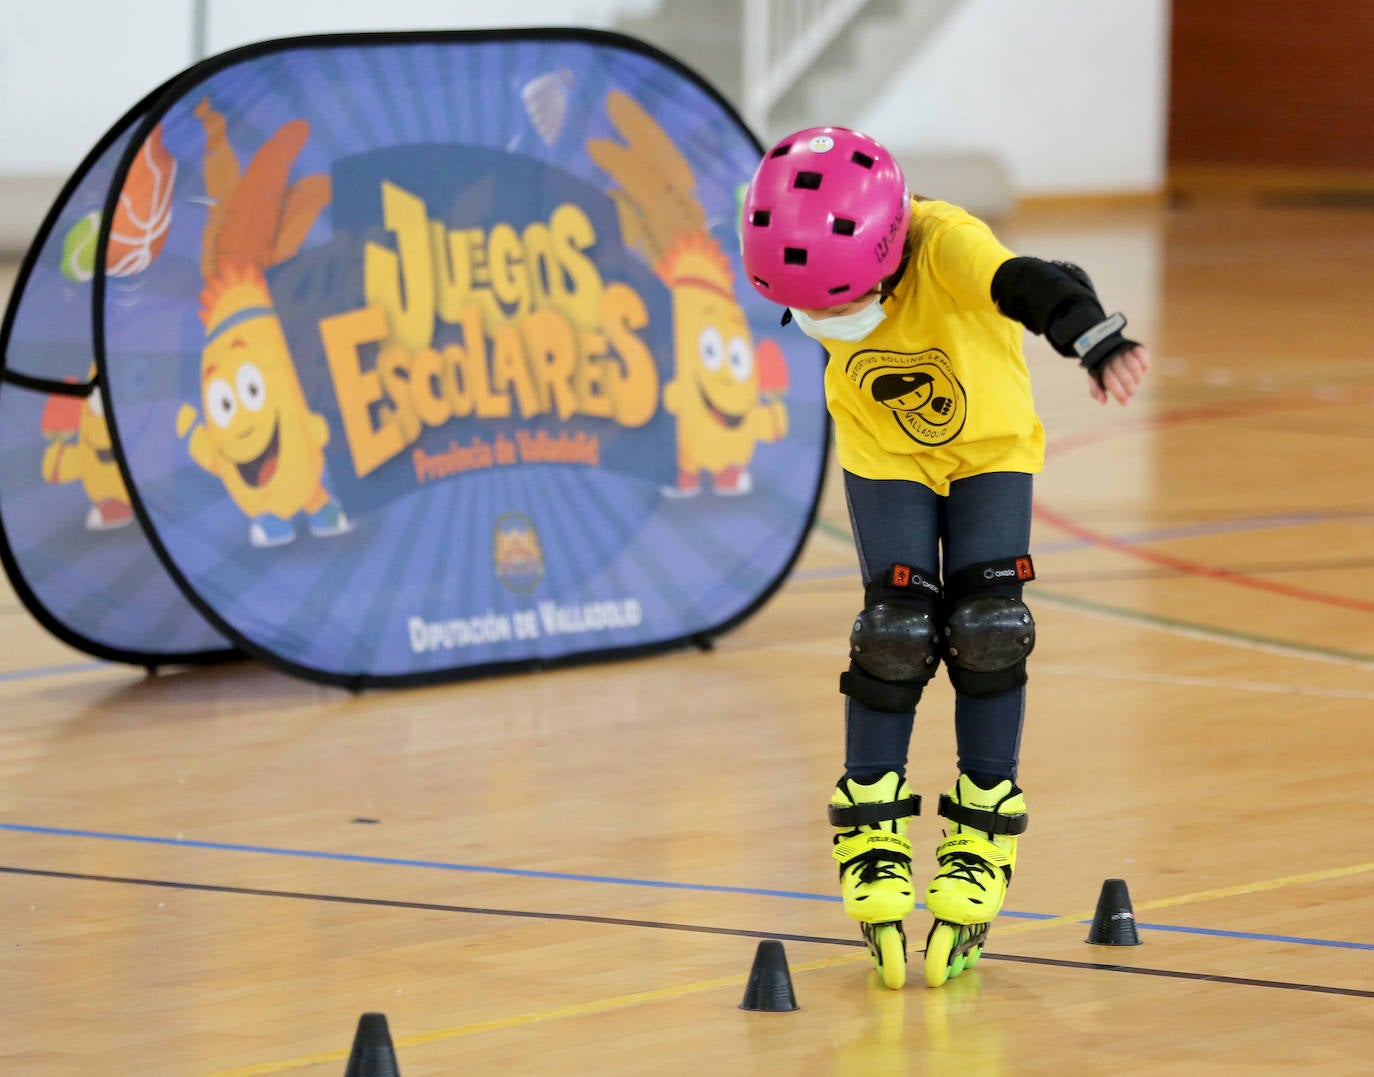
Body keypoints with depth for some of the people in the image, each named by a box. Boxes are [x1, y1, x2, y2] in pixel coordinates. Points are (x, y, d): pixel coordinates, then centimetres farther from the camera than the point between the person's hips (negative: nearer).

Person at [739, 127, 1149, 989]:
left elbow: (1036, 287, -58)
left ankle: (981, 838, 1)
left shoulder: (947, 246, -37)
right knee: (897, 629, -13)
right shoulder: (819, 268, -24)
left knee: (986, 626, -15)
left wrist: (1098, 340, -77)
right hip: (887, 456, 2)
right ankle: (873, 837, 3)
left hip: (990, 448, -2)